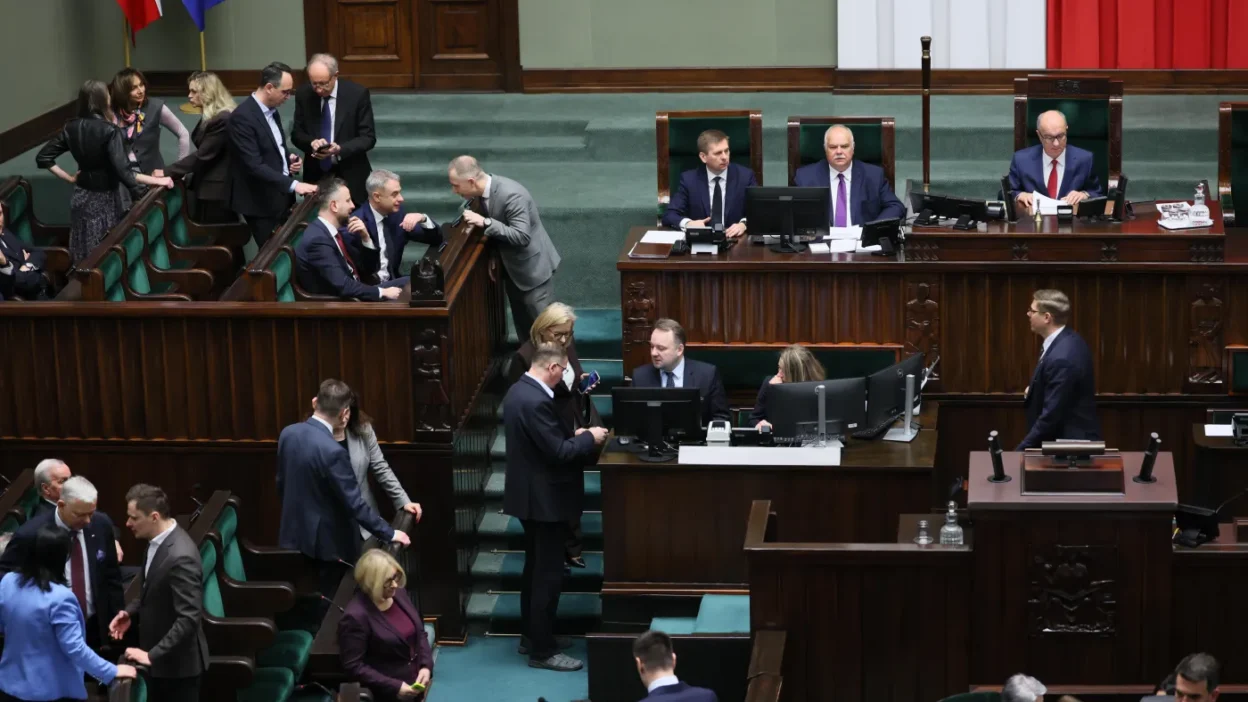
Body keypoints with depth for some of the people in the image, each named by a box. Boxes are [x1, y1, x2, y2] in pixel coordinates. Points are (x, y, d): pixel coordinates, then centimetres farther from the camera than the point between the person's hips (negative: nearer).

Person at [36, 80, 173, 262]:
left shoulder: (71, 128, -3)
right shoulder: (109, 131, -21)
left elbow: (43, 157, 1)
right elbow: (123, 173, -25)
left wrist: (69, 178, 8)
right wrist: (158, 180, -17)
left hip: (81, 197, 6)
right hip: (104, 199, -6)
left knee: (84, 258, 16)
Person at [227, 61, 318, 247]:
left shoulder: (271, 111, 9)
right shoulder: (242, 117, -20)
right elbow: (254, 166, -26)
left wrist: (289, 158, 2)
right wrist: (293, 185, -30)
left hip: (280, 197, 8)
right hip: (261, 203, -8)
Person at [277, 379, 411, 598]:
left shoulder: (288, 433, -5)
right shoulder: (333, 452, -28)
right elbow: (355, 504, -25)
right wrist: (389, 534, -15)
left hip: (293, 534, 7)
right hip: (325, 541, -7)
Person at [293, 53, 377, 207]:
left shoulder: (358, 94, -11)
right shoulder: (303, 94, -2)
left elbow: (368, 137, -8)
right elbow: (296, 134, 5)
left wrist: (340, 149, -25)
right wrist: (312, 142, -18)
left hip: (350, 175, -2)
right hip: (316, 174, 2)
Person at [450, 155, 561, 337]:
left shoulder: (511, 195, -32)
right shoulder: (482, 192, -5)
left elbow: (522, 237, -34)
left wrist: (485, 222, -36)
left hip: (532, 267, -8)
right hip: (512, 267, 8)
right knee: (522, 324, 18)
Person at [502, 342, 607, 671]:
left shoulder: (520, 390, 6)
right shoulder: (536, 401, -26)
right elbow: (558, 452, -25)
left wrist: (572, 433, 7)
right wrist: (589, 438, -11)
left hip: (531, 495, 11)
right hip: (545, 498, -11)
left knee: (535, 568, 21)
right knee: (548, 574, -2)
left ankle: (531, 635, 31)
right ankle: (542, 651, 5)